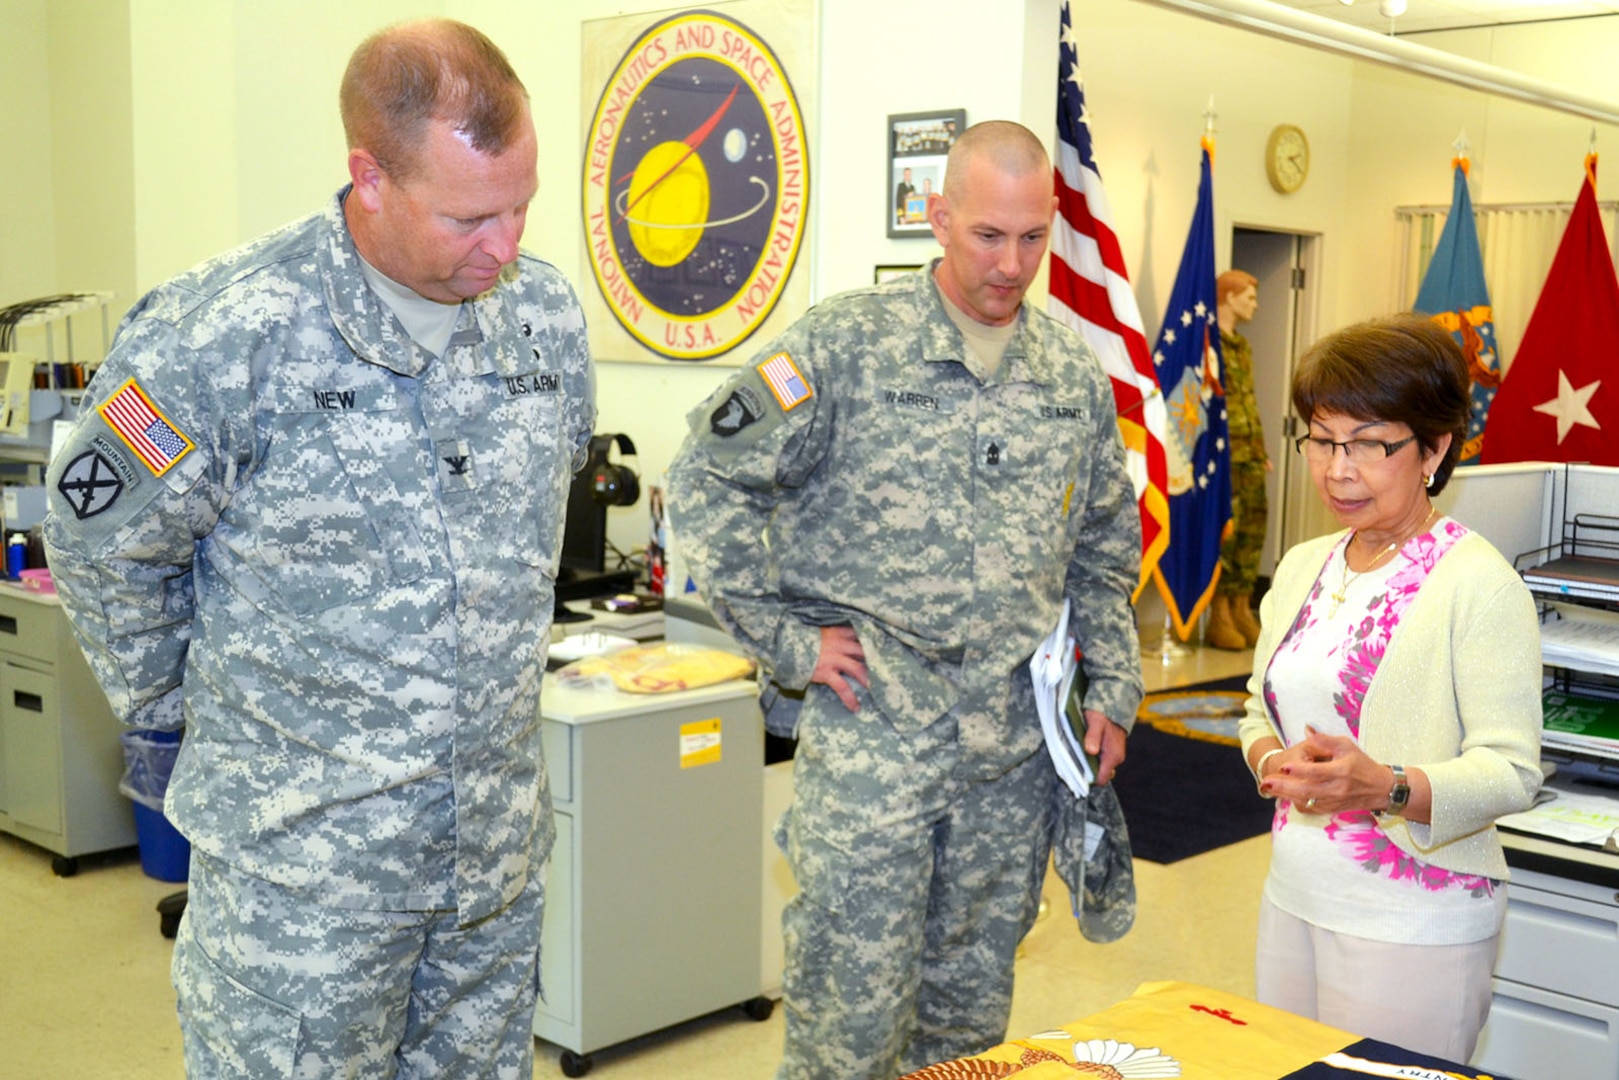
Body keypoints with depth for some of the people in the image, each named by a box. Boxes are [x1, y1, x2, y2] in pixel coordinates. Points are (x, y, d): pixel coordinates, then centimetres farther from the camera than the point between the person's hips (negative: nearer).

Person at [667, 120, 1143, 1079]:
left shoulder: (1077, 373, 10)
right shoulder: (848, 344, -7)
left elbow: (1107, 546, 20)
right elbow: (707, 478, -7)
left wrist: (1114, 686, 12)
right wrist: (786, 637, -9)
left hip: (1015, 748, 5)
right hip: (870, 733, -4)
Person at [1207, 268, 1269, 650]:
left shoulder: (1242, 345, 21)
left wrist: (1262, 449, 20)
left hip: (1250, 456, 9)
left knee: (1252, 530, 8)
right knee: (1225, 530, -8)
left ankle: (1242, 610, 15)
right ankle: (1219, 618, -2)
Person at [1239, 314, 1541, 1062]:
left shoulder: (1479, 586, -13)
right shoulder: (1304, 566, 8)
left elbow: (1510, 769, -18)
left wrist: (1387, 788, -34)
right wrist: (1272, 761, -8)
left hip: (1415, 923, -6)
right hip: (1294, 900, 6)